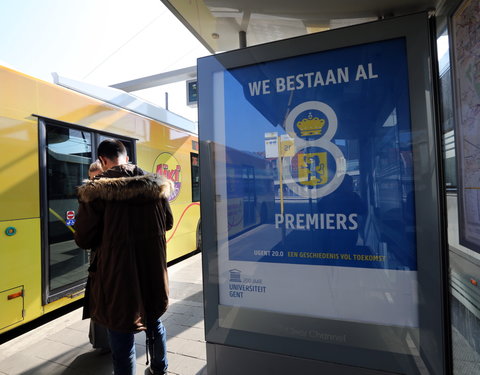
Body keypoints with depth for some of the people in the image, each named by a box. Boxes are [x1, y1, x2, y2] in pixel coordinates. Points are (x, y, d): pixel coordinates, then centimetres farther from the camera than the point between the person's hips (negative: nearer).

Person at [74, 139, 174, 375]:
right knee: (154, 321, 27)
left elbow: (83, 239, -8)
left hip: (118, 273, -5)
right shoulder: (156, 184, -2)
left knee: (122, 334, 13)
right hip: (153, 270, 5)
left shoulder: (96, 190, -14)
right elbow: (168, 223, 9)